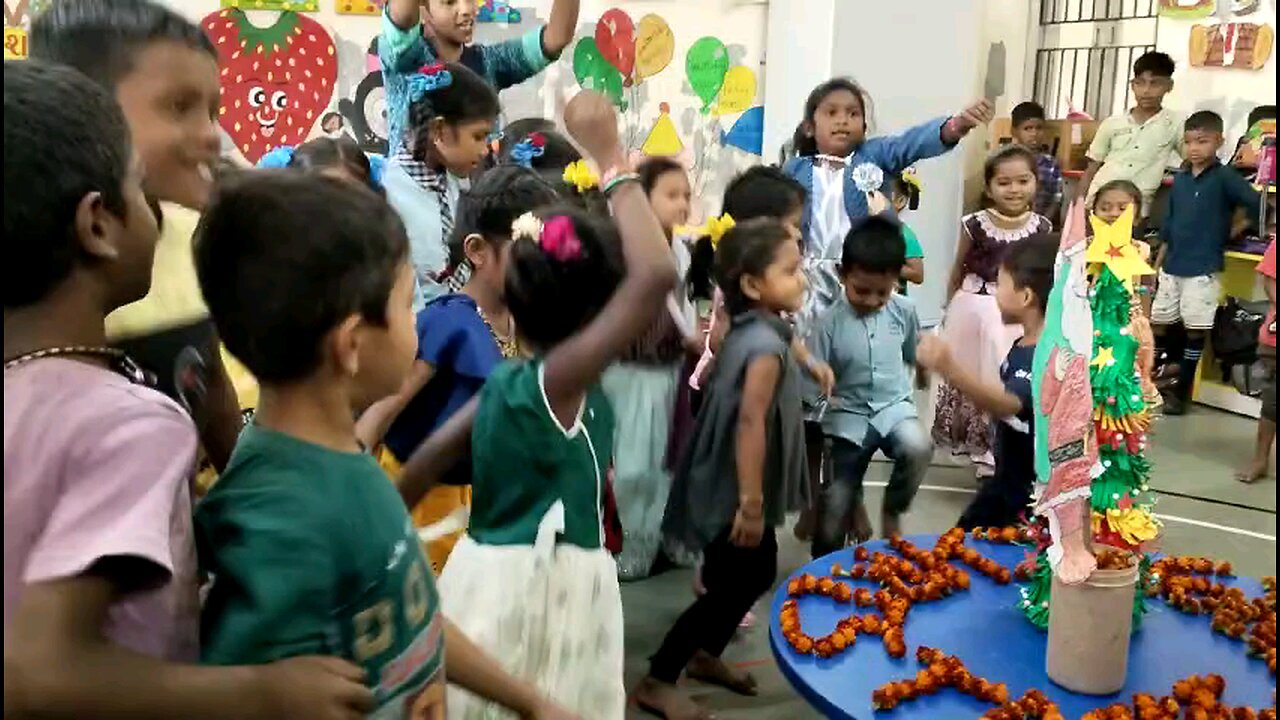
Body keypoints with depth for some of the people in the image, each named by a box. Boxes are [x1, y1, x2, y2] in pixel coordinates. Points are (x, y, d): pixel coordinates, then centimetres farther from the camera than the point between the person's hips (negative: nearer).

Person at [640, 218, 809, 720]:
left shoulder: (747, 331, 6)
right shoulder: (765, 345, -24)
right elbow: (750, 425, -28)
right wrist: (750, 504, -26)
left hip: (730, 486, 10)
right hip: (733, 492, -10)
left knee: (759, 574, 22)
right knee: (732, 587, 1)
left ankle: (704, 656, 38)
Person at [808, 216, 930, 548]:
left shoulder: (905, 311, -7)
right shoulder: (830, 322, -15)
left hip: (894, 405, 2)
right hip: (848, 413, -1)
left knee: (918, 447, -32)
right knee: (836, 503, 0)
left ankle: (892, 511, -2)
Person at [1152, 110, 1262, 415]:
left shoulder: (1225, 177, -8)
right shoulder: (1180, 179, 7)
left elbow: (1257, 205, -13)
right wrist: (1158, 262, 12)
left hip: (1203, 270, -5)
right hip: (1172, 267, 5)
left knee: (1195, 330, 2)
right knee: (1157, 324, 10)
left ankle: (1182, 390, 11)